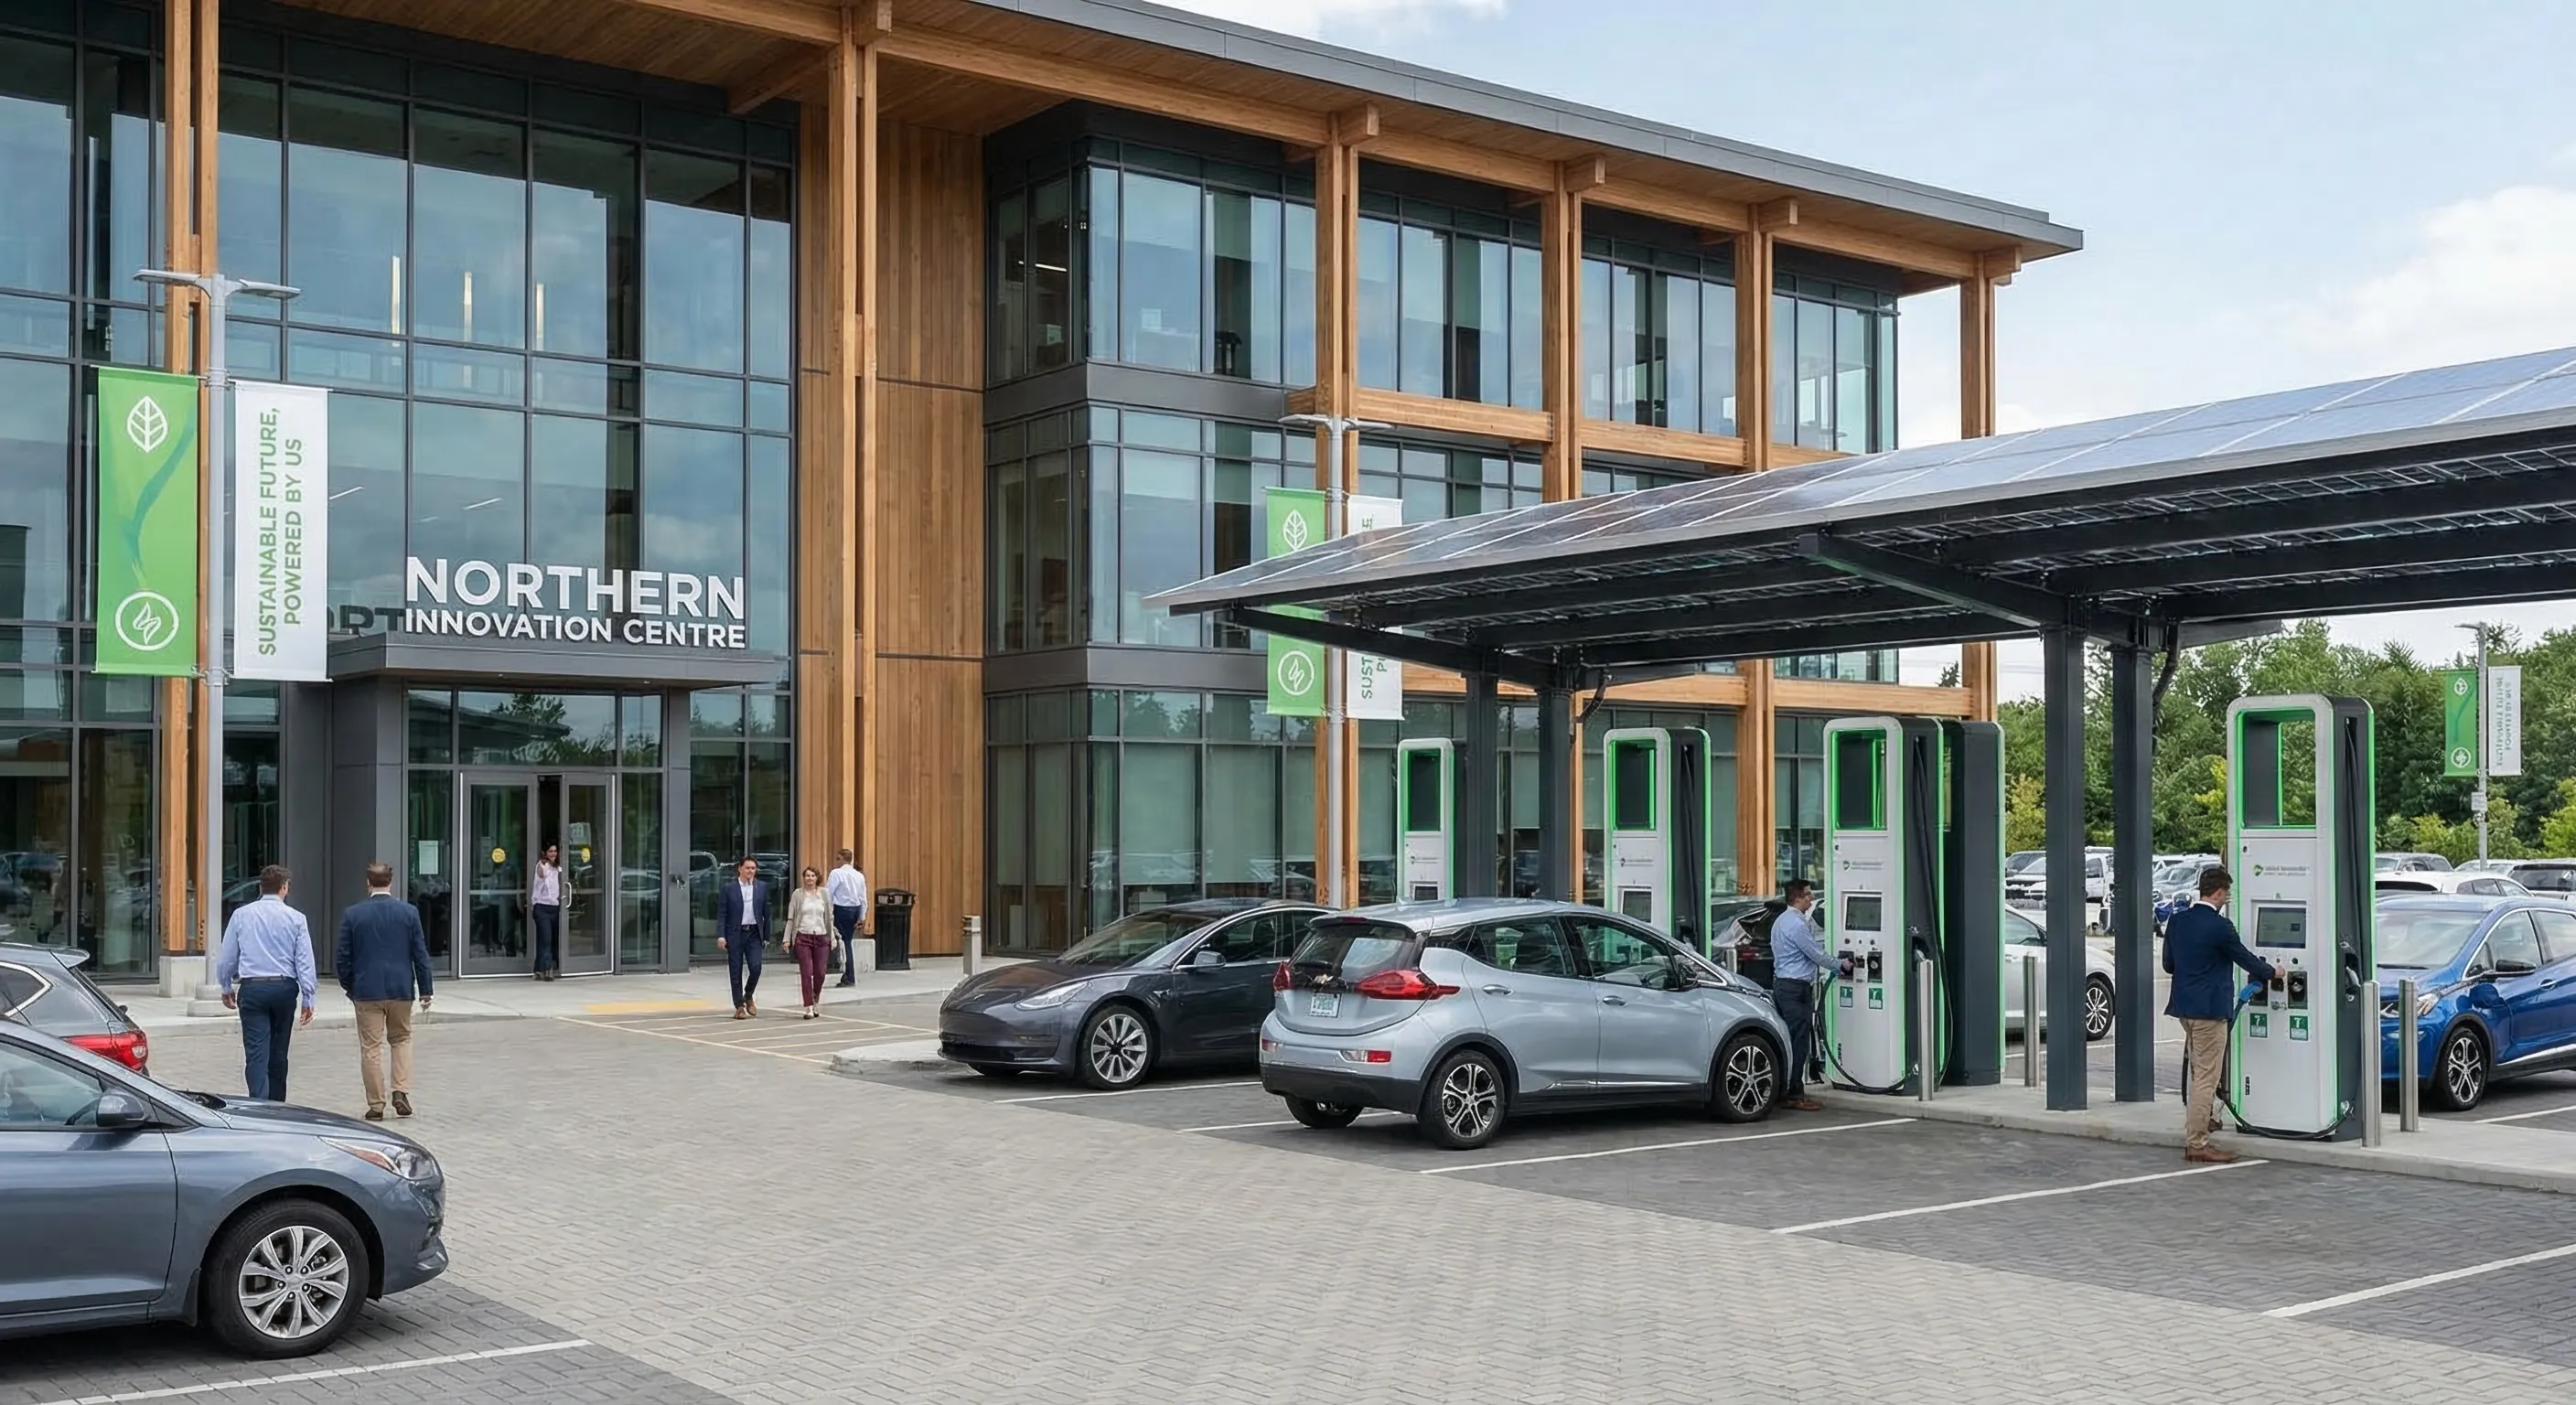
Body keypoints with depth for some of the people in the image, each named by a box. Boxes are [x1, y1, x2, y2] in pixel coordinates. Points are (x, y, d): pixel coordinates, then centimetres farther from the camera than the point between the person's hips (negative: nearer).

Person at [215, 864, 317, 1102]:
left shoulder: (241, 915, 3)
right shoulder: (295, 918, 0)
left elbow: (226, 957, 8)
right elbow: (305, 961, -2)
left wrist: (227, 988, 23)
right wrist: (308, 999, 1)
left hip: (252, 988, -1)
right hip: (285, 987, 1)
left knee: (256, 1053, -5)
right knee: (278, 1053, 13)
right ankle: (276, 1106, 21)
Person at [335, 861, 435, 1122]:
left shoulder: (353, 914, -4)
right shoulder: (409, 912, -2)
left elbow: (341, 957, -1)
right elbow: (421, 954, -1)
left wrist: (349, 987, 14)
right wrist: (425, 991, 6)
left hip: (367, 991, -1)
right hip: (401, 989, 1)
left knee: (371, 1048, 4)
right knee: (401, 1039, 18)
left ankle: (376, 1105, 6)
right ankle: (401, 1091, 3)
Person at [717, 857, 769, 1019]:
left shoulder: (762, 889, 6)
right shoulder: (728, 889, 0)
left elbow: (766, 914, 8)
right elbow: (722, 914, -2)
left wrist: (766, 937, 6)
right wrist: (721, 935, -10)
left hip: (754, 934, 1)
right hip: (735, 934, -1)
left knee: (756, 967, -12)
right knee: (736, 971, 2)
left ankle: (748, 996, 15)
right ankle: (739, 1007, 12)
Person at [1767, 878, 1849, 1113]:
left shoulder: (1781, 920, 15)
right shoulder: (1797, 924, -17)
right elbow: (1816, 954, -12)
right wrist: (1841, 965, 4)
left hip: (1781, 985, 10)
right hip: (1796, 988, -10)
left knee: (1786, 1040, 11)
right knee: (1799, 1041, -7)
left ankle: (1781, 1091, 14)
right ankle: (1794, 1095, -6)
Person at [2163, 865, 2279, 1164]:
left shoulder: (2177, 920, 5)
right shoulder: (2219, 926, -17)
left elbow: (2168, 964, 11)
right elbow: (2246, 959, -4)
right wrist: (2272, 972, 14)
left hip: (2184, 1005, 8)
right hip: (2209, 1008, -8)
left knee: (2198, 1071, 26)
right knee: (2206, 1077, -3)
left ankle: (2200, 1121, 41)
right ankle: (2196, 1143, -2)